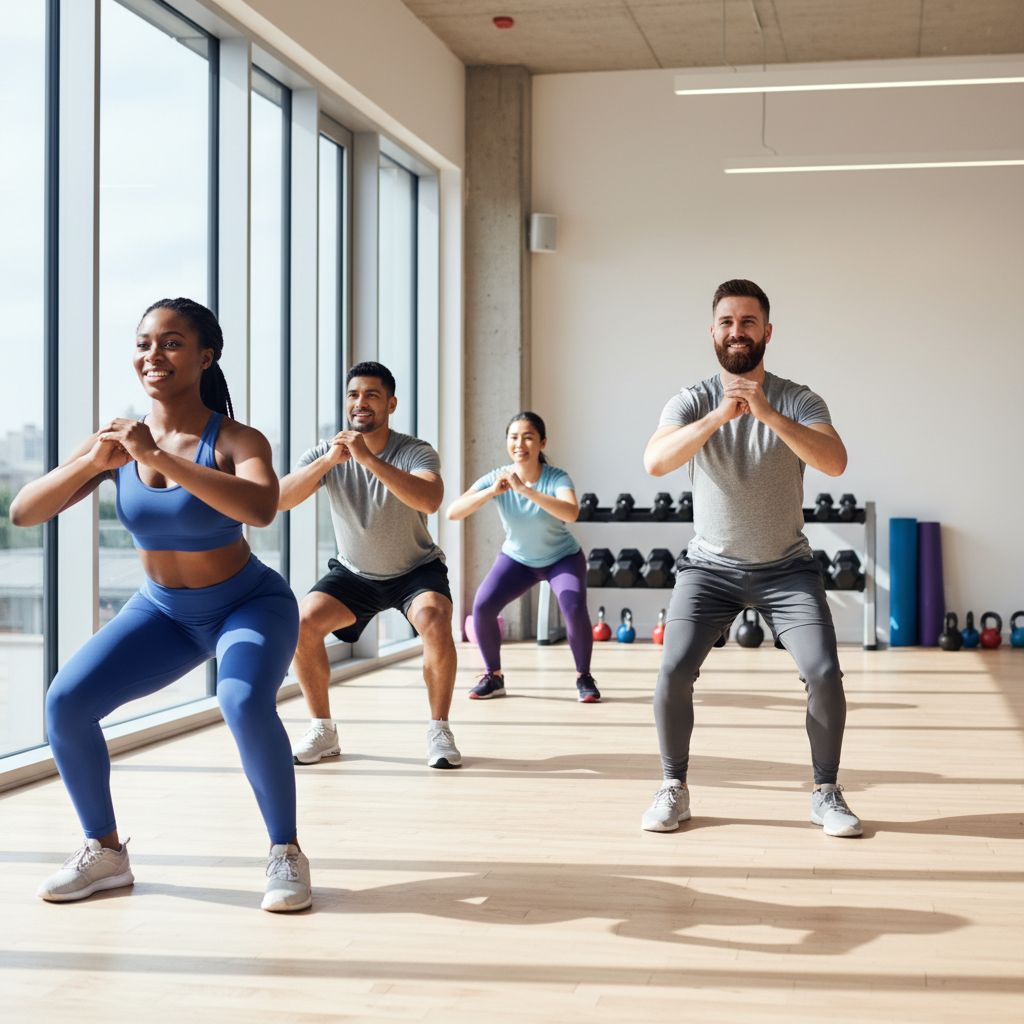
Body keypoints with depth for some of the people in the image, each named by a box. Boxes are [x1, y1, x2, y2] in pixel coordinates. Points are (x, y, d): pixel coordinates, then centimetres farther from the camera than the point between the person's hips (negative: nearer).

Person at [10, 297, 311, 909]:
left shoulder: (235, 440, -21)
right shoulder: (117, 441, -8)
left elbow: (262, 508, -43)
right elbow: (24, 513, -13)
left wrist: (159, 456, -45)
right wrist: (90, 463, -31)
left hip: (250, 605, -5)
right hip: (162, 611, 5)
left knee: (245, 704, -33)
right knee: (66, 702, -11)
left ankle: (287, 853, -12)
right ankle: (105, 852, 8)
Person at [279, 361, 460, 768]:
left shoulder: (416, 452, -21)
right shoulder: (326, 452, -13)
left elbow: (430, 500, -43)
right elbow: (279, 500, -26)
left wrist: (369, 458, -48)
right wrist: (327, 461, -40)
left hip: (416, 570, -3)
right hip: (353, 572, 3)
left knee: (435, 622, -32)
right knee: (302, 623, -20)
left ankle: (439, 731, -13)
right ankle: (323, 731, -3)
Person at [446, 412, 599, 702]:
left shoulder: (557, 478, -27)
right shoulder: (496, 478, -20)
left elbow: (571, 513, -49)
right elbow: (453, 512, -29)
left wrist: (525, 490, -54)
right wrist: (491, 492, -44)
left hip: (563, 558, -2)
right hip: (517, 558, 3)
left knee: (574, 608, -27)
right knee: (482, 606, -17)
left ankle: (584, 677, -3)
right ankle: (493, 677, 4)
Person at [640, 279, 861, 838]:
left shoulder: (797, 400, -8)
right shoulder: (692, 401, -7)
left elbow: (835, 462, -26)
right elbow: (655, 462, -25)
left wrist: (768, 412, -35)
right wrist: (720, 415, -36)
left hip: (787, 568, 0)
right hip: (710, 567, 0)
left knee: (823, 671, -14)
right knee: (674, 671, -16)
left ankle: (826, 792, 6)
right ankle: (673, 788, 5)